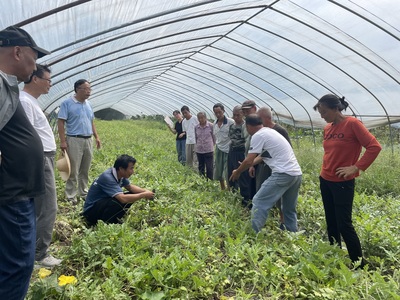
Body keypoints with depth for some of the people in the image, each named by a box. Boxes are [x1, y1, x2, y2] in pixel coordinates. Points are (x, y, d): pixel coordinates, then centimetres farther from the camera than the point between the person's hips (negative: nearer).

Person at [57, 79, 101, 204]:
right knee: (73, 171, -3)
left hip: (88, 140, 6)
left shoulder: (88, 104, 14)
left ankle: (83, 192, 24)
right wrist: (62, 141, -16)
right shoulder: (67, 103, -6)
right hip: (74, 140, -6)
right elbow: (61, 122, -9)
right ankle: (71, 196, 7)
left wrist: (97, 137, 14)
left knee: (85, 170, 12)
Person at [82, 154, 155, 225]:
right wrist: (143, 195, -28)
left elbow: (130, 187, 14)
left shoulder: (120, 174, -4)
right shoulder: (108, 177, -29)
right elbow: (123, 199, -39)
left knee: (132, 195, -1)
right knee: (117, 202, -34)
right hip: (91, 211, -9)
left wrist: (145, 191, -5)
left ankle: (115, 220, 6)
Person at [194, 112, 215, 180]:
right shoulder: (196, 127, 2)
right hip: (199, 151, 4)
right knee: (201, 168, 14)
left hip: (209, 150, -4)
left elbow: (214, 137, 1)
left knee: (210, 168, -1)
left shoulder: (211, 126, -9)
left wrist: (212, 145, 6)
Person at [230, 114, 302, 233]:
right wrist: (246, 165, 40)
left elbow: (248, 161, -8)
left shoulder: (258, 135, -6)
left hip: (283, 174, -9)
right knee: (290, 209, 20)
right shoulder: (270, 132, 22)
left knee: (259, 202, -3)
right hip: (297, 174, 9)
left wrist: (237, 172, 9)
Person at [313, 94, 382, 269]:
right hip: (325, 181, 7)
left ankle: (360, 263, 16)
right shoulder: (327, 128, 7)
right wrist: (325, 167, 7)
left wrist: (356, 168, -18)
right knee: (331, 222, 15)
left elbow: (374, 147, -17)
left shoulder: (352, 123, -13)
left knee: (344, 224, -2)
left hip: (342, 183, -7)